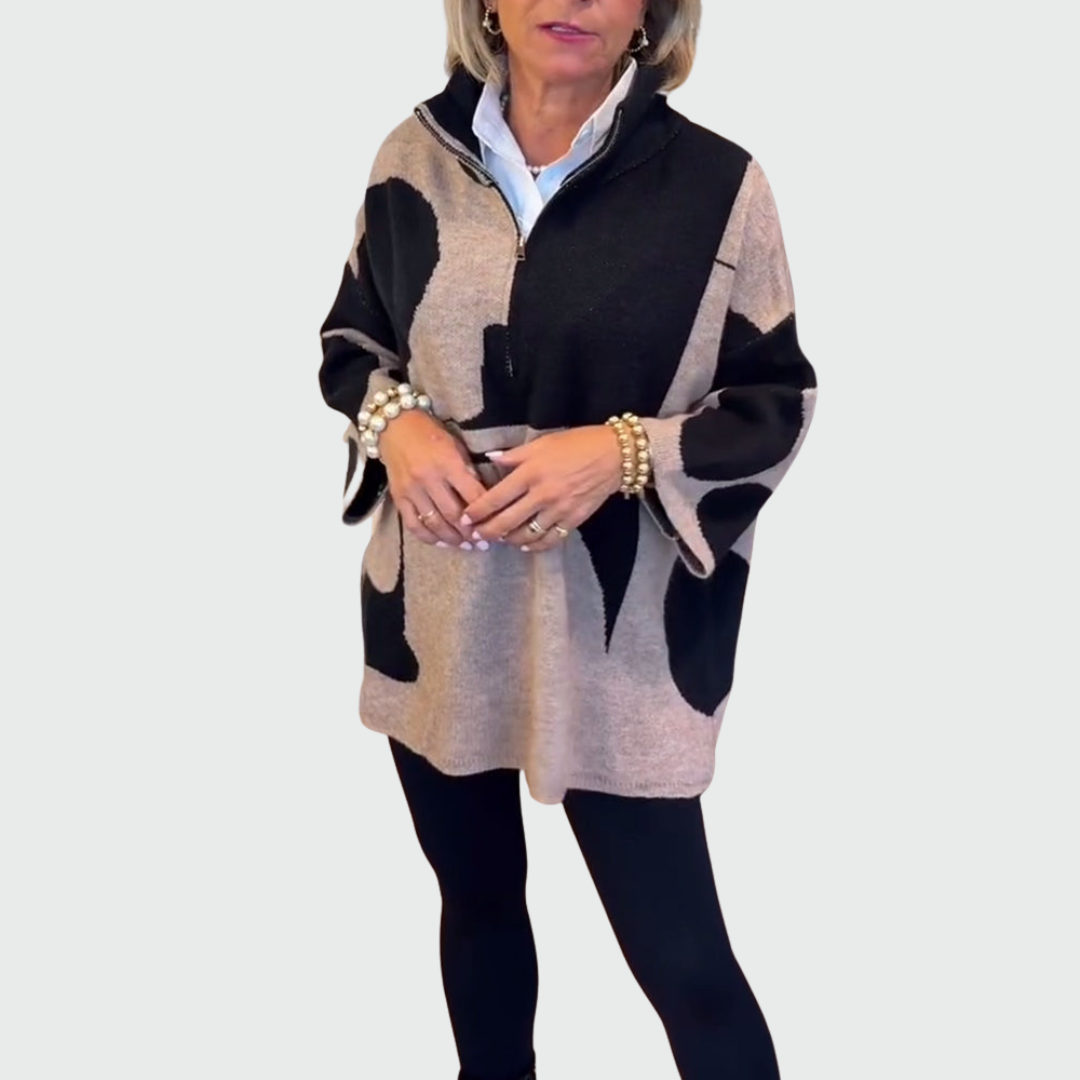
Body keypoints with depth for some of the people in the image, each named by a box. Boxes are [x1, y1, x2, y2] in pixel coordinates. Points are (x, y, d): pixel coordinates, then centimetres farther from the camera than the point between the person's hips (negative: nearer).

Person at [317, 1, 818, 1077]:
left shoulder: (715, 182, -9)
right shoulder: (416, 155, 0)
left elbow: (778, 398, -3)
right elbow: (350, 335, 11)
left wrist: (625, 451, -20)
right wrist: (392, 417, -11)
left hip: (615, 636, -3)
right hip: (437, 618, 4)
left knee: (680, 954, 5)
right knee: (476, 896, 23)